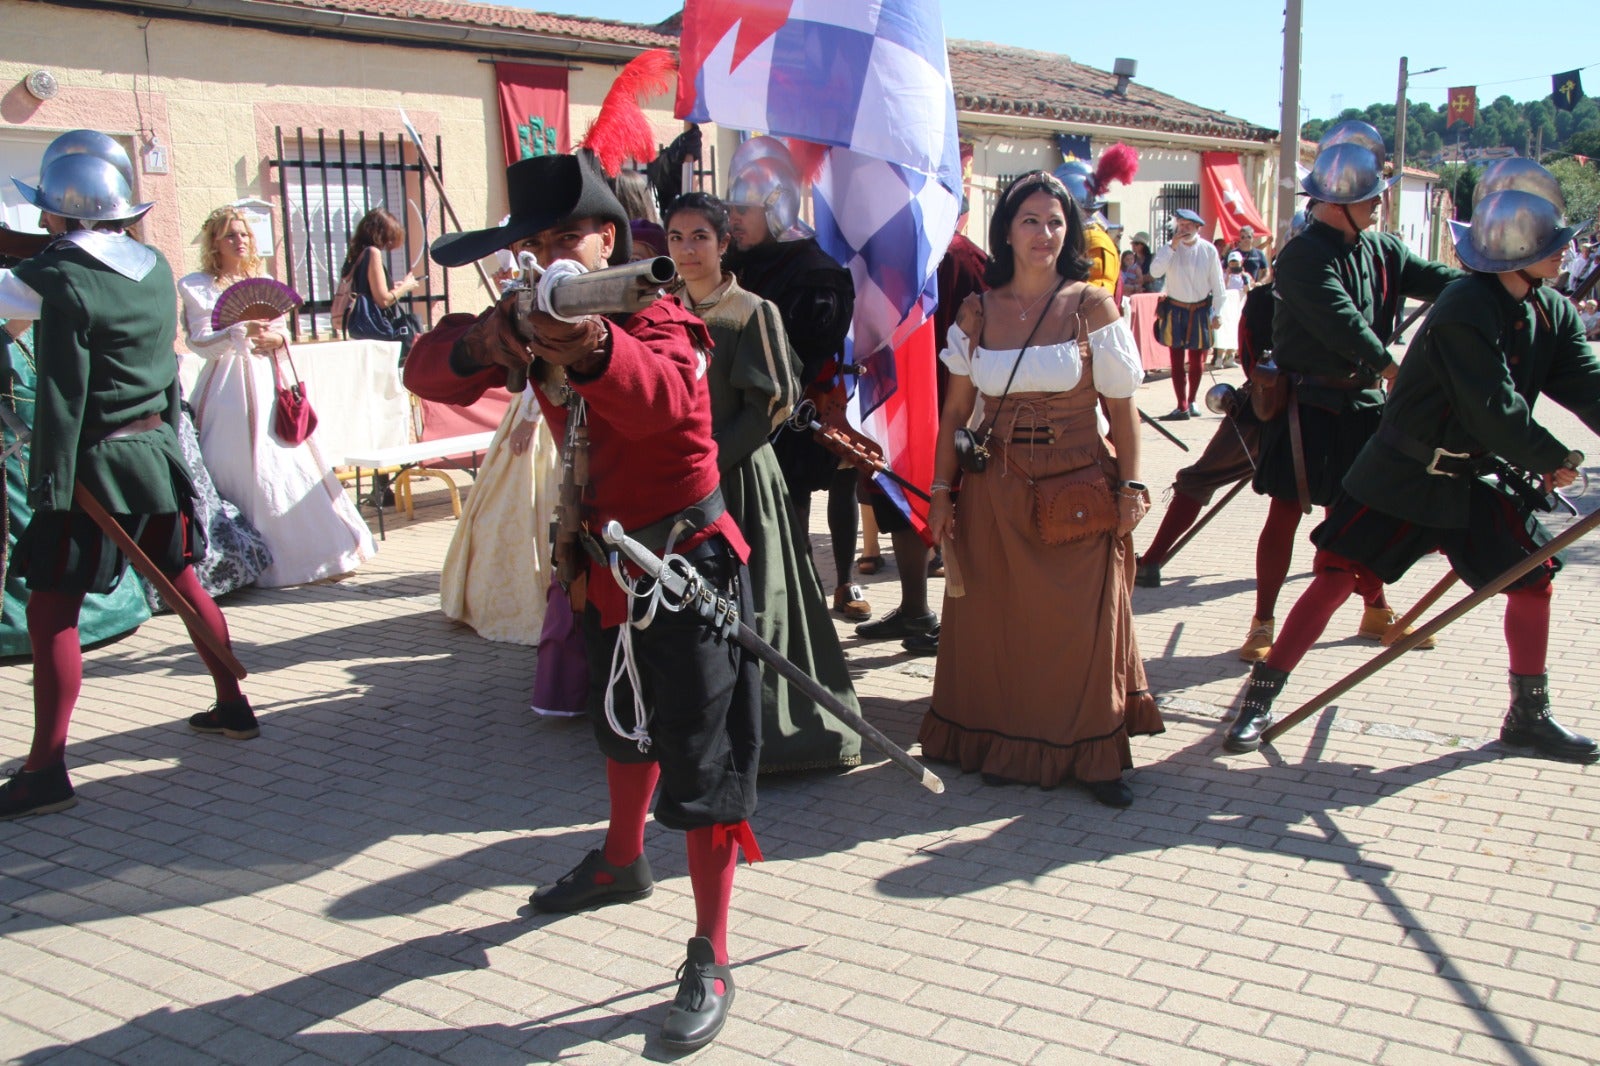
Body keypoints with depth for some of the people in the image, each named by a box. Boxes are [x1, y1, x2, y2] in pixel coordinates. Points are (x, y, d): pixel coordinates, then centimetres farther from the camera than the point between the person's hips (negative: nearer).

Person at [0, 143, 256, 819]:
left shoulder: (64, 284, -15)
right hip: (158, 451, 8)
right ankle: (233, 708, 29)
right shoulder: (155, 268, 6)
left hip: (98, 460, -7)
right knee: (182, 582, 19)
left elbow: (62, 398, -17)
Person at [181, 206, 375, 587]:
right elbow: (200, 343, -8)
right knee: (241, 470, -6)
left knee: (290, 466, 1)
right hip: (229, 391, -4)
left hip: (269, 386, 4)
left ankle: (314, 549, 6)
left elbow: (282, 330, 16)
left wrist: (275, 338, -7)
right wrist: (242, 332, -23)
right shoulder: (196, 287, 2)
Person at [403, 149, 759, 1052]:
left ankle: (712, 964, 4)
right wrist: (481, 345, -38)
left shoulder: (658, 318, -21)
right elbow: (425, 370, -14)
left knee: (701, 759, -5)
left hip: (688, 562, -8)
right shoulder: (536, 320, -1)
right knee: (625, 722, 27)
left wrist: (590, 348, -67)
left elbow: (663, 393, -45)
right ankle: (623, 863, 52)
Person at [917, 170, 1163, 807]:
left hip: (1079, 489, -2)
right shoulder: (977, 312, 4)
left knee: (1083, 624, 2)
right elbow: (954, 411, 6)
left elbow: (1121, 407, -2)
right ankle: (1008, 746, 22)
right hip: (996, 490, 2)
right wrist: (941, 492, 2)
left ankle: (1093, 754, 14)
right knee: (999, 623, 8)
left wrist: (1130, 485, -6)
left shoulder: (1091, 306, -3)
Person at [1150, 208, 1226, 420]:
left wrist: (1217, 313, -2)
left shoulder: (1208, 250, -4)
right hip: (1175, 310, 0)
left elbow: (1217, 284, 0)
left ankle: (1191, 401, 28)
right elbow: (1155, 271, -20)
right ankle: (1182, 407, 0)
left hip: (1200, 311, 0)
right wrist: (1172, 246, -21)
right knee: (1177, 359, -2)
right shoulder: (1169, 248, -3)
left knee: (1196, 360, 11)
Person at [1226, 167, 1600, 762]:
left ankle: (1528, 717, 23)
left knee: (1535, 580, 7)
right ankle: (1259, 701, 0)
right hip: (1404, 473, -8)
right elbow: (1495, 412, -25)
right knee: (1336, 577, -9)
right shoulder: (1465, 312, -23)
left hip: (1477, 475, 8)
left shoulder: (1550, 311, 3)